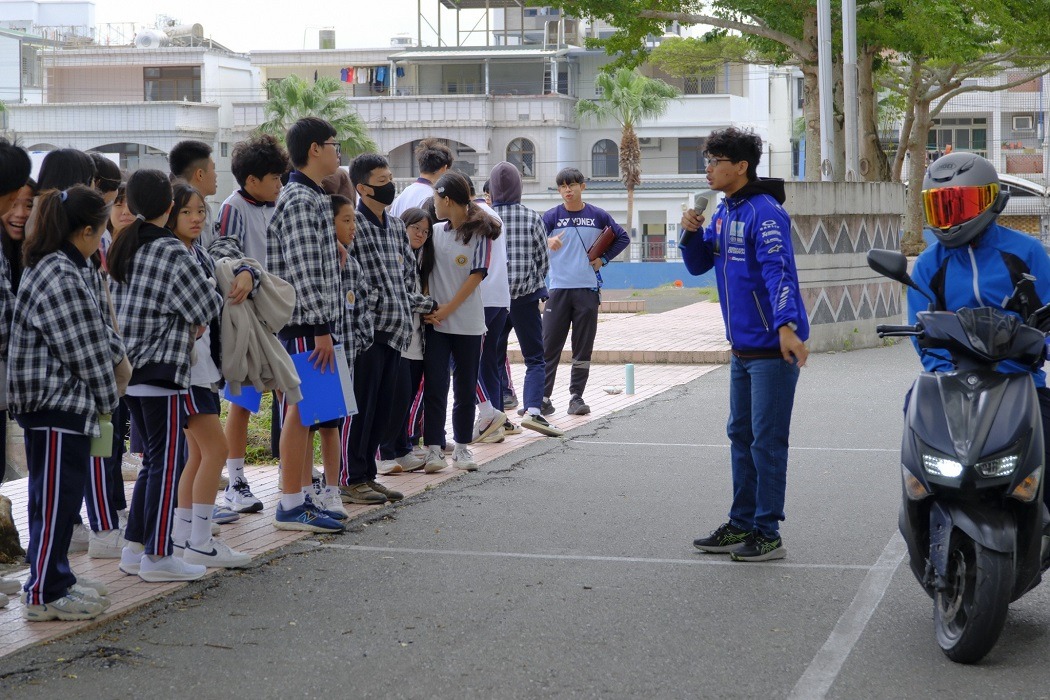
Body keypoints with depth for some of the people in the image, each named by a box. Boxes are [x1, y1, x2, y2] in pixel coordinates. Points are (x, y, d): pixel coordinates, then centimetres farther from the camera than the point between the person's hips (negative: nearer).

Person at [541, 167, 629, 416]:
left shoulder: (598, 216, 7)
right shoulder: (553, 216, 2)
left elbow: (623, 238, 18)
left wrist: (603, 259, 6)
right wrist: (547, 241, -33)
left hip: (588, 289, 1)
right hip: (559, 289, -1)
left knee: (583, 349, 4)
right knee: (549, 347, -4)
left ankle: (576, 398, 10)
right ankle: (543, 398, -1)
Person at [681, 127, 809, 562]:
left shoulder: (764, 212, -16)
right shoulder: (723, 213, 13)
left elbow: (778, 271, -26)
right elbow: (698, 265, 19)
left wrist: (786, 326, -38)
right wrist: (691, 233, -1)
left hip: (773, 347, -10)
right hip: (742, 348, 10)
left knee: (767, 442, -4)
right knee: (741, 436, 15)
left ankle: (768, 534, 3)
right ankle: (742, 525, 25)